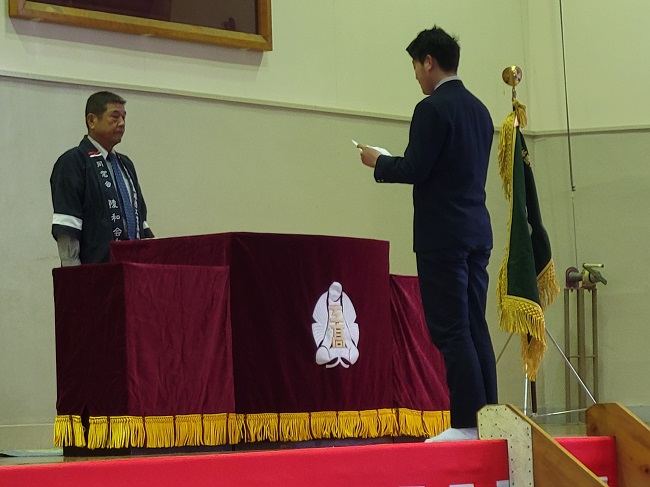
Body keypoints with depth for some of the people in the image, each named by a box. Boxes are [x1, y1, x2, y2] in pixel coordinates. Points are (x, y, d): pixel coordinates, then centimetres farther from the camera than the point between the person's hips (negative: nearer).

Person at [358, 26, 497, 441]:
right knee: (474, 327, 10)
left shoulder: (433, 109, -11)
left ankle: (468, 421, -8)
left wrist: (378, 162, 3)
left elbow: (414, 169, -16)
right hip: (477, 232, 9)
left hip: (443, 235, -9)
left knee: (450, 329, -7)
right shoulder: (479, 110, 15)